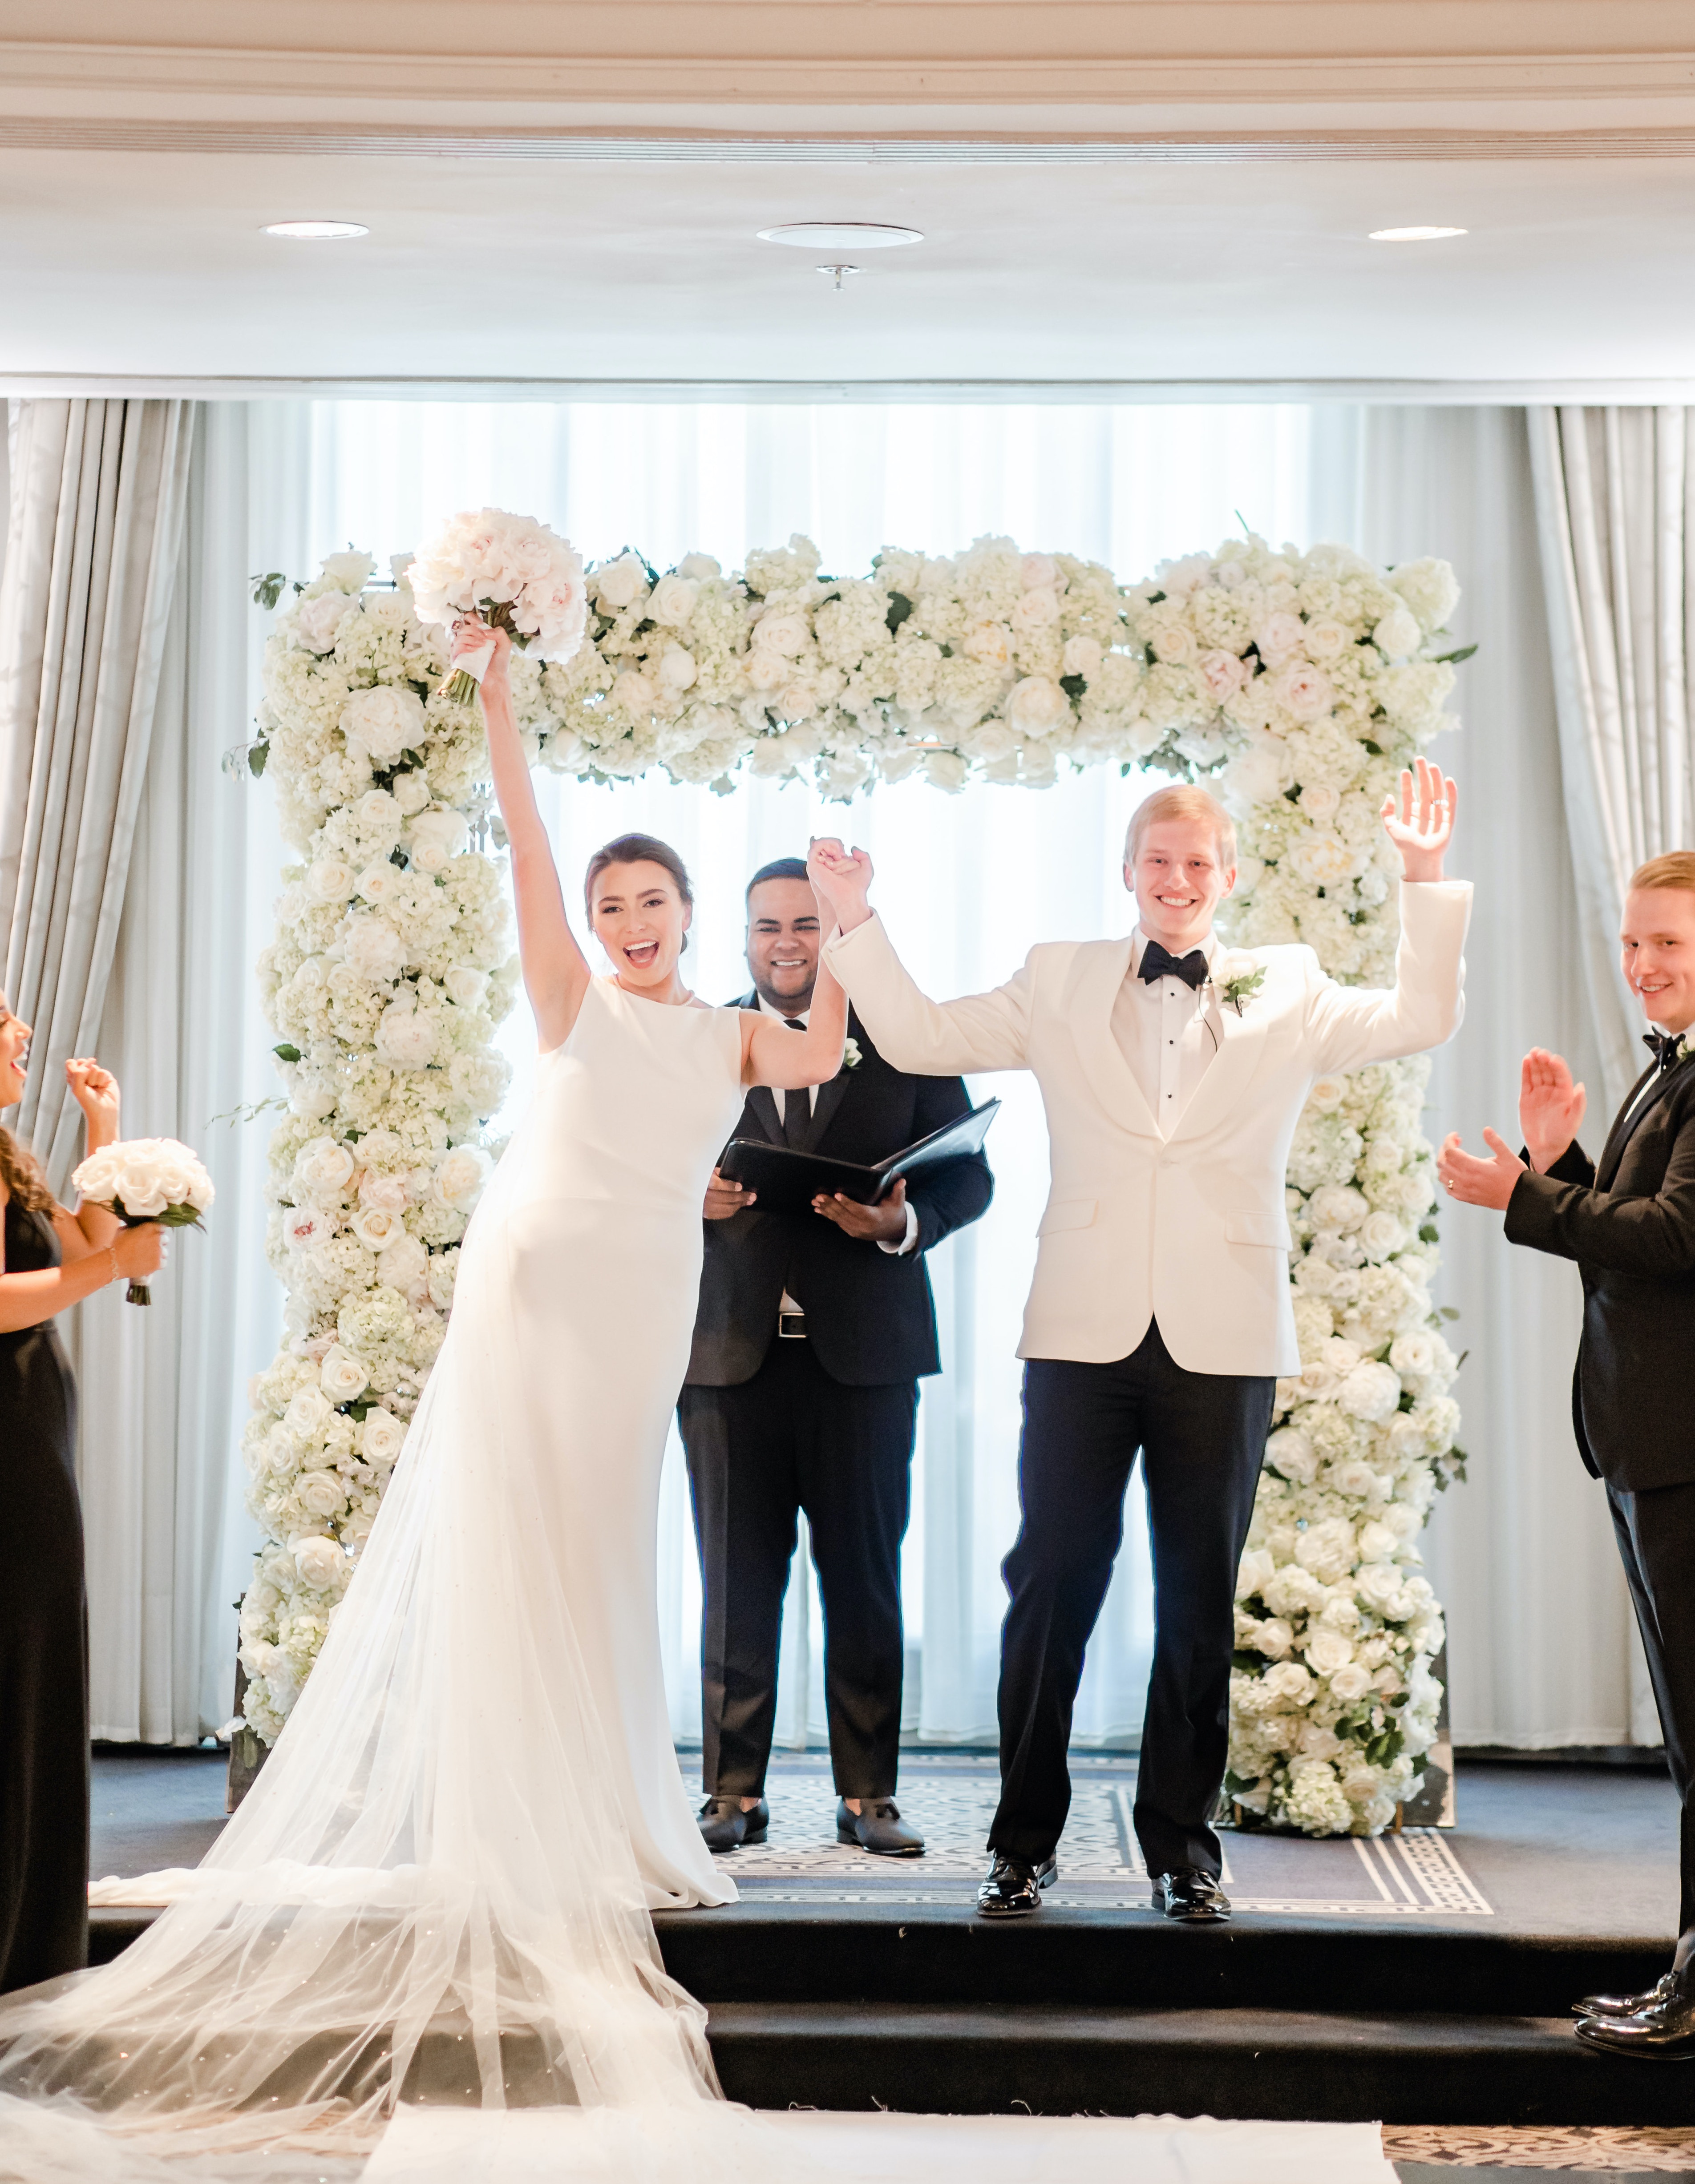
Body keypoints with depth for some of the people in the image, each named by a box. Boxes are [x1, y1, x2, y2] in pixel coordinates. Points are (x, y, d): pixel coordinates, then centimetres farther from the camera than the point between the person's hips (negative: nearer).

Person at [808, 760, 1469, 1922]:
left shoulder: (1288, 992, 10)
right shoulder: (1060, 980, 11)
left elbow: (1421, 1021, 2)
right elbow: (921, 1037, 10)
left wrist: (1427, 883, -7)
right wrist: (858, 919, 1)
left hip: (1223, 1342, 0)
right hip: (1086, 1333, 0)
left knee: (1199, 1602, 6)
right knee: (1050, 1585, -1)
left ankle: (1183, 1845, 17)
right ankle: (1026, 1841, 10)